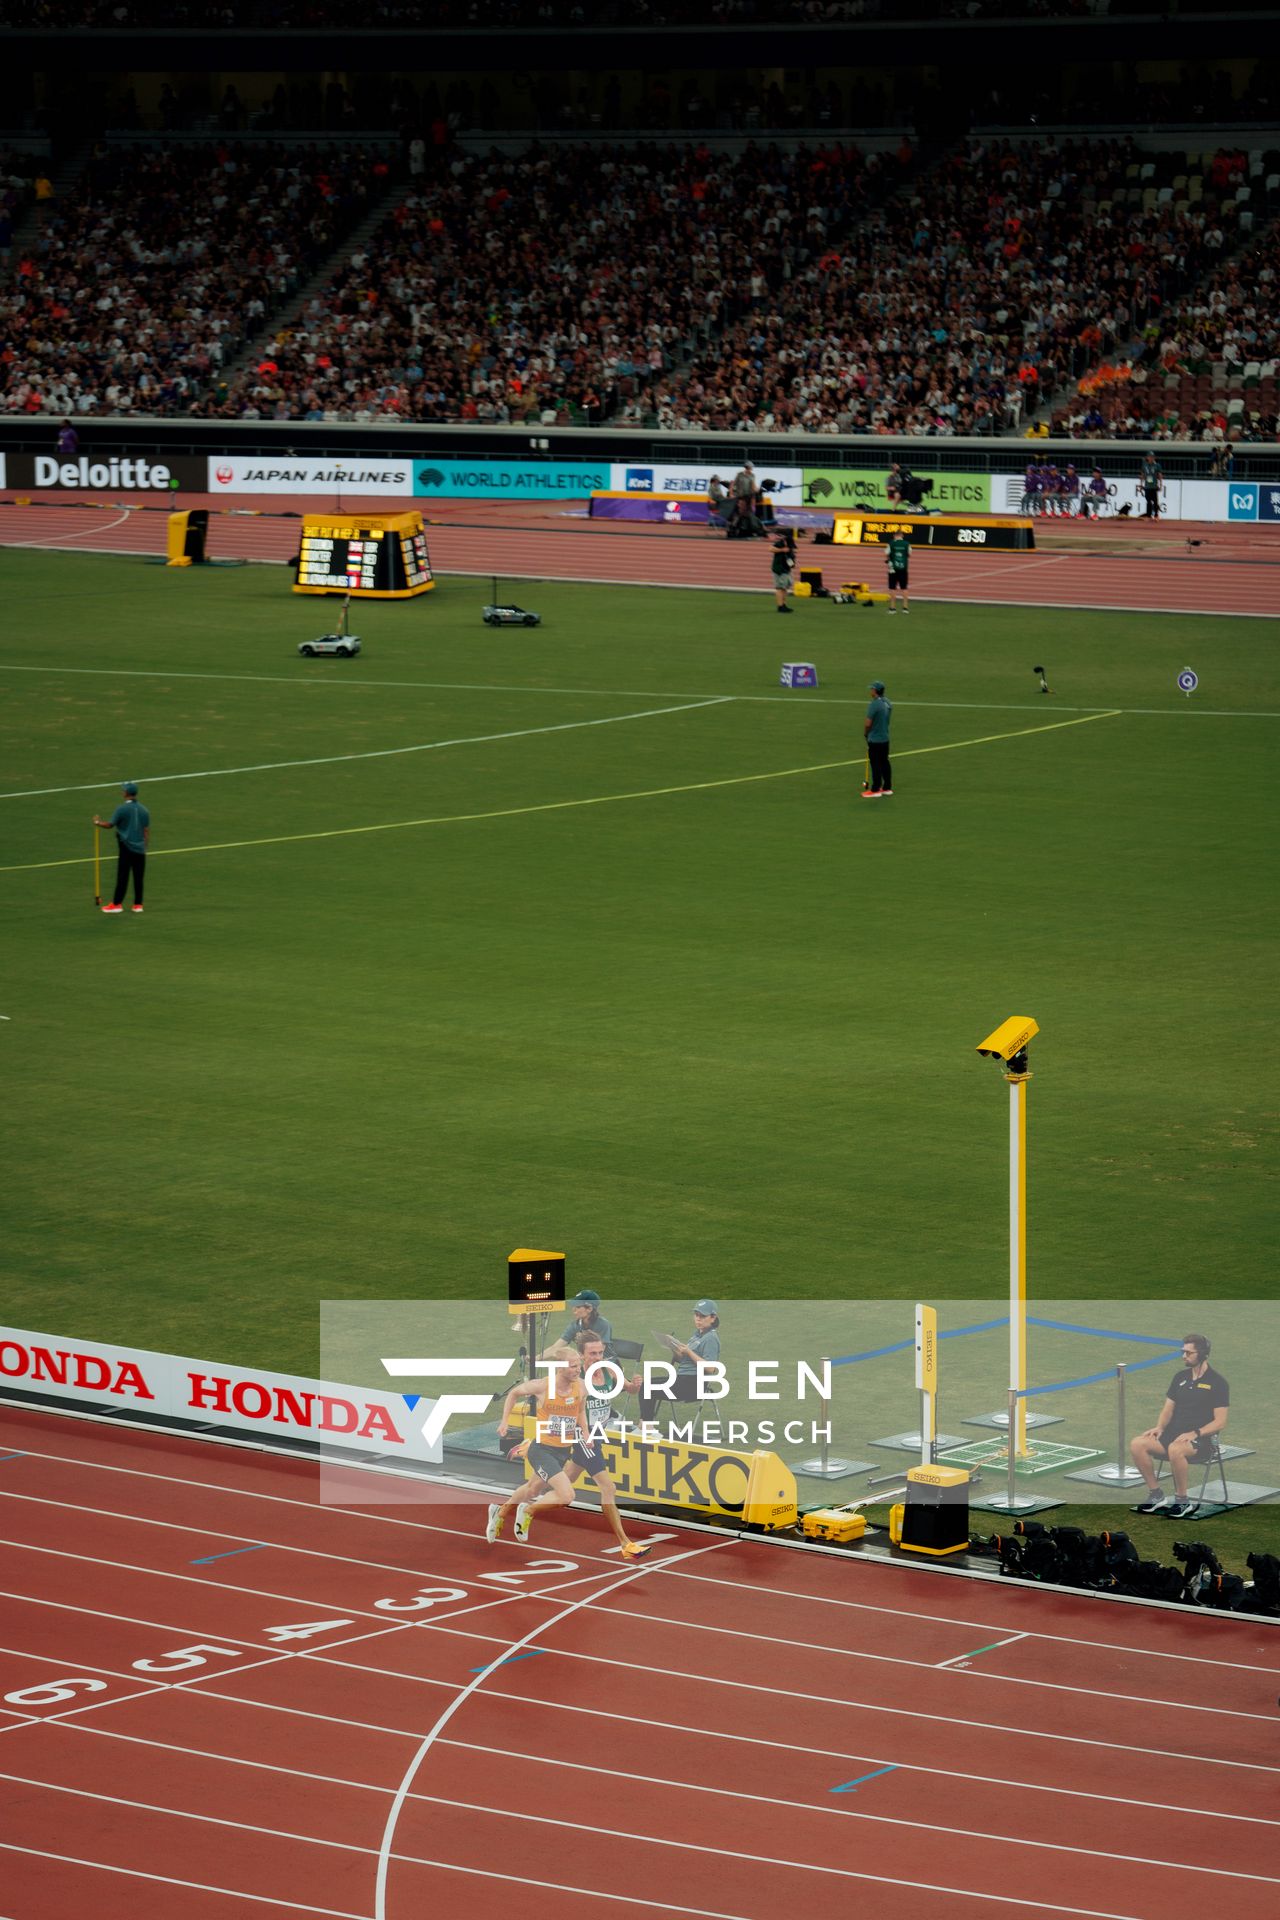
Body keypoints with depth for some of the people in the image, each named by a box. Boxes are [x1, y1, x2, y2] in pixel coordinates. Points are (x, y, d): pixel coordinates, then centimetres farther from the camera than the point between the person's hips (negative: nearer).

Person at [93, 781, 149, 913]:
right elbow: (147, 831, 7)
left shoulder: (122, 809, -11)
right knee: (138, 878, 7)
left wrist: (97, 822, 10)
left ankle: (117, 904, 6)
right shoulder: (143, 810, 4)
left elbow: (110, 824, -9)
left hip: (126, 849, -4)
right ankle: (138, 905, 10)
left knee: (122, 877, 1)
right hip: (140, 849, 4)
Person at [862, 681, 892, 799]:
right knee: (885, 762, 15)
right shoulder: (888, 703, 4)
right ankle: (887, 788, 21)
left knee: (876, 765, -1)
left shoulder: (874, 704, -22)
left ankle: (875, 790, 5)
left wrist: (866, 732, 0)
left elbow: (868, 723, -20)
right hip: (885, 738, 8)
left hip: (875, 740, -8)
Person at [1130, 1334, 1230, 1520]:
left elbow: (1220, 1421, -8)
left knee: (1175, 1449, -40)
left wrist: (1194, 1433, -21)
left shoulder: (1217, 1383, -3)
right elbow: (1169, 1407, 18)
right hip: (1173, 1434, 6)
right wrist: (1160, 1427, -4)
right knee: (1137, 1444, -19)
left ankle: (1182, 1501, -24)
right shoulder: (1180, 1378, 16)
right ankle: (1156, 1495, -10)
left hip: (1201, 1440, -6)